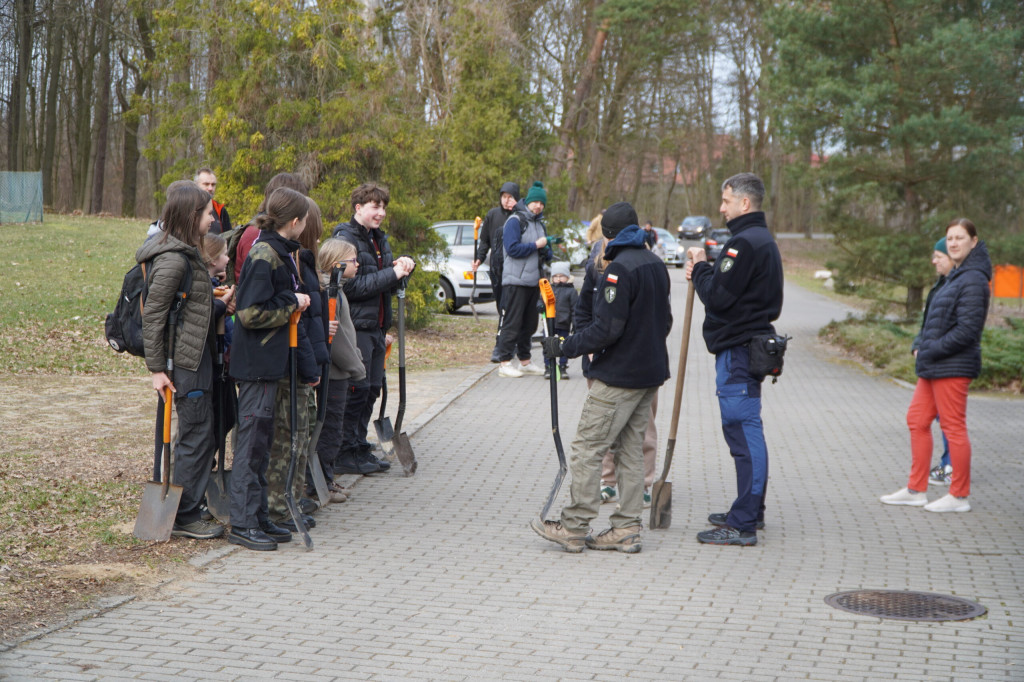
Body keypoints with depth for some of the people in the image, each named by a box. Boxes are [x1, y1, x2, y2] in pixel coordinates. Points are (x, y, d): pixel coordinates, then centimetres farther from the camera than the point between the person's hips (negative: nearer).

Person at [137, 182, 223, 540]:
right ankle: (184, 517, 6)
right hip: (185, 361, -10)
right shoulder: (172, 260, -18)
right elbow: (152, 316, -18)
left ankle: (192, 502, 27)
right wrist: (157, 368, -17)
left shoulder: (187, 254, 12)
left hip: (197, 355, 10)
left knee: (199, 432, 16)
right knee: (197, 435, -3)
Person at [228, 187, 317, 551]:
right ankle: (243, 524, 0)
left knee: (261, 439, 13)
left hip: (271, 360, 10)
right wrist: (292, 303, -11)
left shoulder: (281, 252, 13)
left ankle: (258, 517, 21)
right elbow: (251, 313, -22)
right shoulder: (263, 256, -17)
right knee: (252, 440, -5)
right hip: (257, 362, -10)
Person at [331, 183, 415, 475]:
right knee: (356, 389, -7)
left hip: (376, 327, 9)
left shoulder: (379, 239, 17)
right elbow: (352, 287, -19)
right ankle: (346, 454, 2)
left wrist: (403, 268, -1)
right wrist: (392, 274, -18)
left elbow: (389, 283, 21)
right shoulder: (346, 239, -11)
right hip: (355, 326, -9)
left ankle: (360, 449, 20)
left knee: (372, 388, 11)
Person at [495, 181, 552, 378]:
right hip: (515, 281, -8)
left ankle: (525, 361, 20)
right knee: (512, 323, -8)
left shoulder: (540, 223, 18)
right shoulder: (515, 221, -7)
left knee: (529, 324, 12)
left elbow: (546, 255, 22)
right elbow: (512, 249, -18)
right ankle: (505, 363, -6)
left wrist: (546, 250, -2)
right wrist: (536, 245, -12)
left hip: (534, 281, 8)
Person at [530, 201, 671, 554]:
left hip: (619, 376, -9)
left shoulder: (620, 268, -17)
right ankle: (627, 529, 13)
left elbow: (606, 328, -21)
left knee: (587, 446, -3)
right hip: (651, 372, 9)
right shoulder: (656, 264, 10)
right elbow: (664, 319, 17)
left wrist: (564, 347, -13)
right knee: (630, 449, 12)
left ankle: (573, 527, -1)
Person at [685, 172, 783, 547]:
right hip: (749, 347, 11)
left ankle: (743, 524, -7)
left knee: (743, 433, -9)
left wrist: (700, 267, -4)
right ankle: (751, 512, 27)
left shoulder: (746, 242, -16)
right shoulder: (763, 240, 18)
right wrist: (704, 271, 5)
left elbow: (717, 297, -20)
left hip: (737, 351, -11)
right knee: (747, 432, 17)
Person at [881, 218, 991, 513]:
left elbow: (967, 329, -21)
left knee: (954, 427, -3)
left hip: (953, 367, -10)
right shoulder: (957, 276, 16)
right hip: (934, 367, 10)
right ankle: (916, 490, 20)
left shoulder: (973, 280, -15)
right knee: (917, 420, 13)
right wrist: (921, 347, 11)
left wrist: (932, 351, -16)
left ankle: (959, 496, 7)